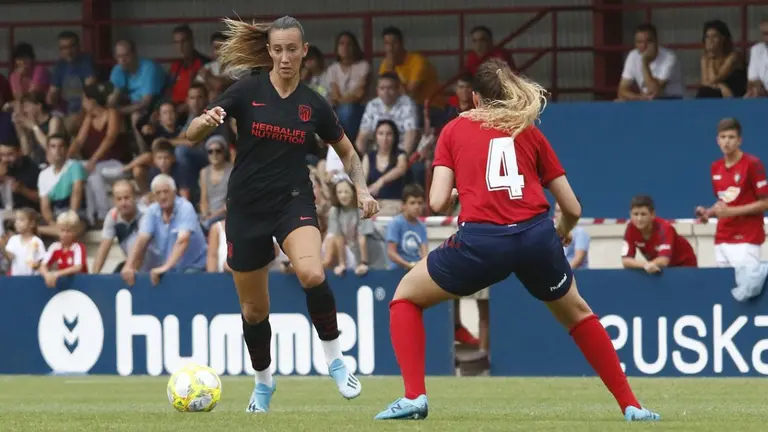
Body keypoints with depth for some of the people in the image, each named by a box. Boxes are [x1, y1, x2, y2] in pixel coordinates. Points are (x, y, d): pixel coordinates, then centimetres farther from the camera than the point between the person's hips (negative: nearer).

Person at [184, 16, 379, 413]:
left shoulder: (313, 105, 1)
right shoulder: (247, 90, -5)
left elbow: (347, 152, 16)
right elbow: (192, 135, -9)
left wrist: (361, 188, -2)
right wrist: (206, 121, -32)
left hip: (294, 202, 0)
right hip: (247, 208, 1)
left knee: (312, 275, -31)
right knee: (254, 309, 9)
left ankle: (335, 360, -13)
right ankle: (263, 382, 36)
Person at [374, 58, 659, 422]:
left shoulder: (454, 130, 15)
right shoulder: (530, 133, 20)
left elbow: (437, 202, 3)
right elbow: (572, 208, 19)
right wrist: (562, 233, 42)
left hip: (480, 241, -2)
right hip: (536, 235, 2)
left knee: (406, 297, 21)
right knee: (576, 312, 29)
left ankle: (414, 397, 4)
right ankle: (630, 405, 26)